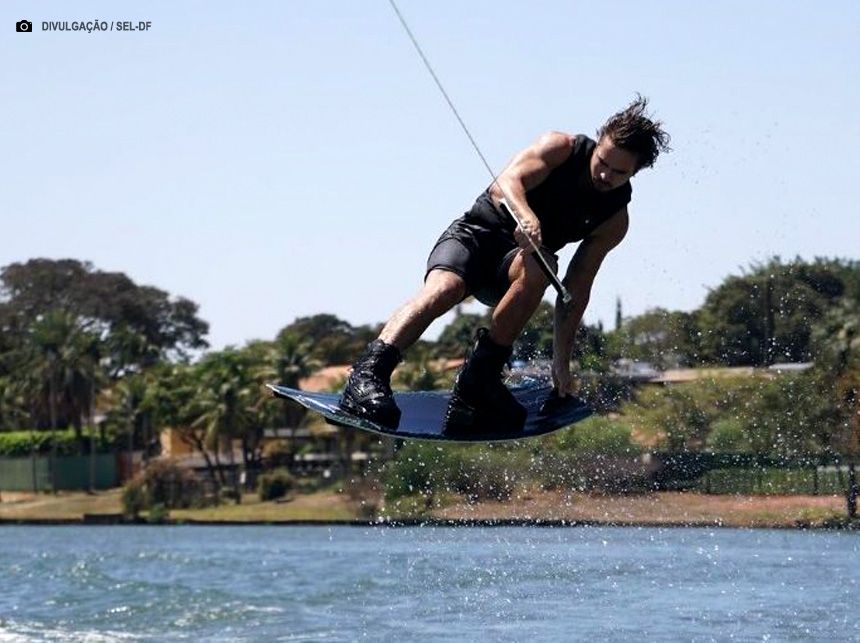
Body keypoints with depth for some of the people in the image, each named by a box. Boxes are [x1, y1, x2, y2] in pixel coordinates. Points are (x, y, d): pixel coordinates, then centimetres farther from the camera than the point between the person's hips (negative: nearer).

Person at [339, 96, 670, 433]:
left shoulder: (614, 221, -2)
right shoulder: (561, 148, -9)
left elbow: (577, 291, -1)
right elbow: (506, 183, -24)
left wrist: (561, 362, -7)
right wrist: (524, 216, -47)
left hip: (521, 257, 2)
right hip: (475, 232, -2)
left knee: (538, 267, -35)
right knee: (444, 288, -34)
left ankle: (478, 380, -32)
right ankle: (367, 375, -47)